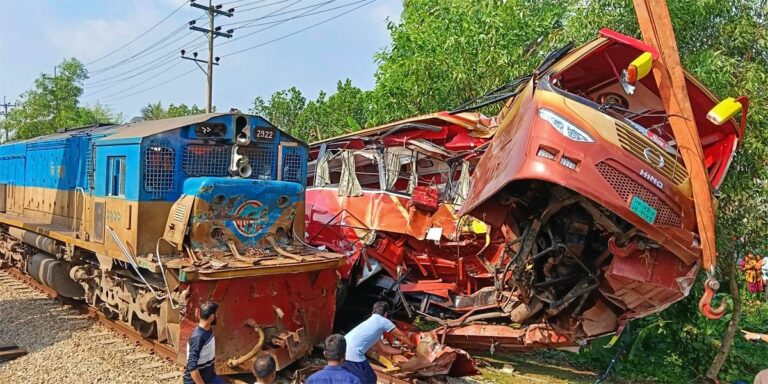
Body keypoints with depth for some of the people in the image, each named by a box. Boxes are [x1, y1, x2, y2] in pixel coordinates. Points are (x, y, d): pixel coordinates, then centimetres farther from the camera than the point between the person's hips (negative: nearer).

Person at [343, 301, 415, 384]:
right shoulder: (383, 321, 7)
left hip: (342, 351, 9)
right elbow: (401, 336, 18)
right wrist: (412, 347, 36)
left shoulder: (370, 322, 30)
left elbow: (382, 348, 35)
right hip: (353, 354, -9)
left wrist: (402, 351, 42)